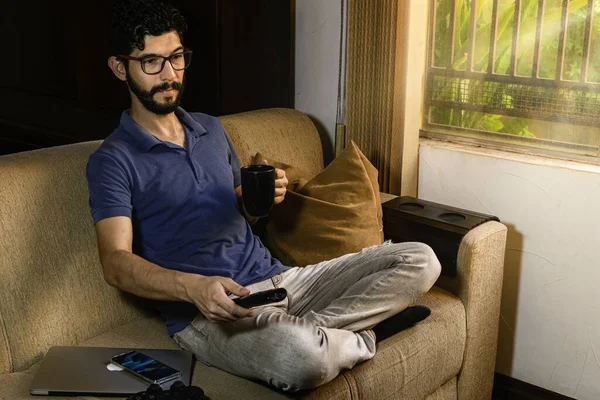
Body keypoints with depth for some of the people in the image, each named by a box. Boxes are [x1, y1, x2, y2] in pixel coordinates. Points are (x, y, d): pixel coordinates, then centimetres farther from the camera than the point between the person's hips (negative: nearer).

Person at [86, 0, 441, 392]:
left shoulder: (212, 129, 18)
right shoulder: (112, 160, -2)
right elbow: (116, 262, -14)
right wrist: (193, 286, -32)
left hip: (276, 277, 7)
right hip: (208, 312, -6)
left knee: (419, 260, -3)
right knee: (301, 356, -38)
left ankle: (314, 328, -14)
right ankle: (361, 336, -5)